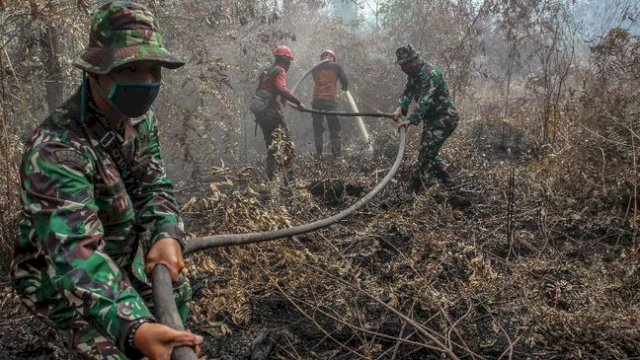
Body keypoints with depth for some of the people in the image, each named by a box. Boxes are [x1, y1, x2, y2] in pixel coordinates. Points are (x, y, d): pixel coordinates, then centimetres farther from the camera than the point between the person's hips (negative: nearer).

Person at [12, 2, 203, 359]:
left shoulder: (141, 118, -9)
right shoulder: (57, 148, -36)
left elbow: (154, 186, -7)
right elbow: (76, 254, -45)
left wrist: (167, 235, -29)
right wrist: (135, 329, -60)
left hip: (125, 254, 8)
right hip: (62, 276, -7)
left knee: (177, 291, 22)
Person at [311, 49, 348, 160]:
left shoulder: (315, 68, 11)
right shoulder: (336, 66, 4)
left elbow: (316, 82, 11)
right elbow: (345, 81, 4)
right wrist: (344, 88, 24)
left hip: (317, 100, 2)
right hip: (330, 100, -2)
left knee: (317, 128, 11)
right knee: (334, 129, 6)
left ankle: (319, 154, 8)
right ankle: (336, 155, 4)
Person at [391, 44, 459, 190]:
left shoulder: (430, 73, -24)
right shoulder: (414, 73, 7)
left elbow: (425, 100, -31)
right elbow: (408, 92, 4)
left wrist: (412, 120, -37)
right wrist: (400, 108, -15)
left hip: (444, 118, -10)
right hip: (432, 118, 10)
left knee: (426, 153, -13)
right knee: (429, 152, 15)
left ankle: (419, 188, -7)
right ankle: (446, 181, 27)